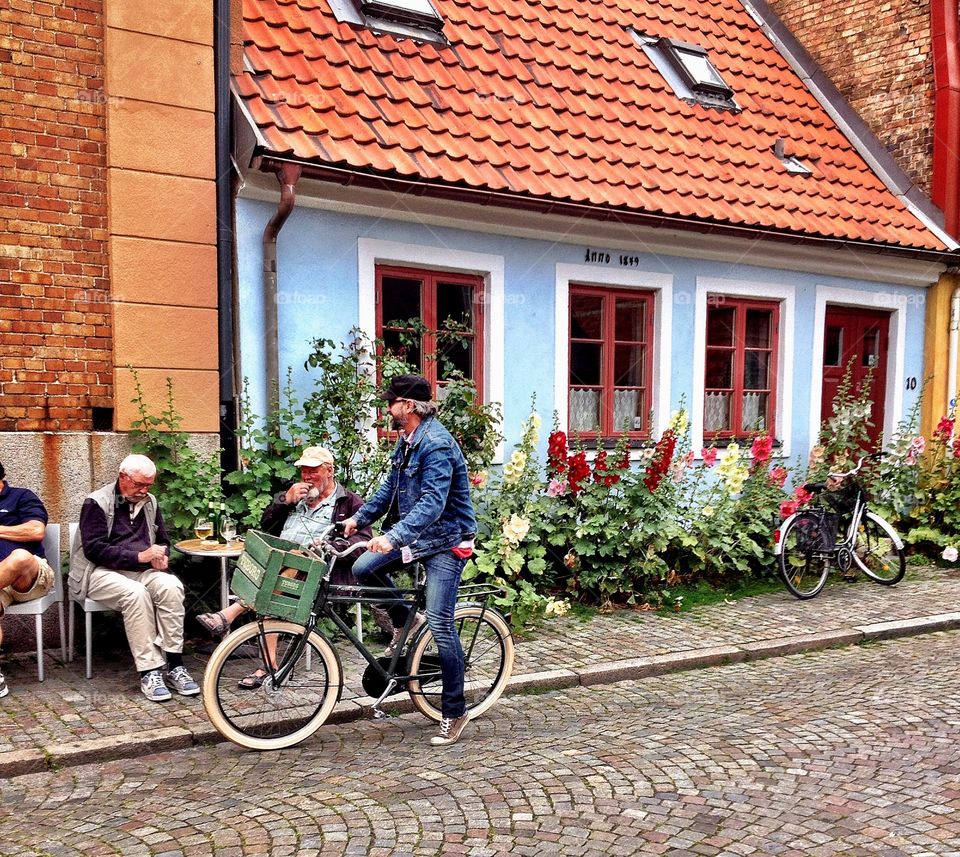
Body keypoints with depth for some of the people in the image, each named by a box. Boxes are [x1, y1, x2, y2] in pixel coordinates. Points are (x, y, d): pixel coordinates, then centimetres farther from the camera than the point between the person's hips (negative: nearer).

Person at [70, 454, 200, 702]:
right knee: (136, 593, -36)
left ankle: (174, 666, -27)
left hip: (141, 570, 5)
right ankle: (149, 672, -32)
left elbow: (163, 540, 24)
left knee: (171, 586, -28)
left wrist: (162, 556, -1)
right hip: (102, 572, -5)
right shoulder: (97, 502, -5)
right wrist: (139, 556, -23)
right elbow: (94, 549, -15)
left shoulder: (149, 502, 14)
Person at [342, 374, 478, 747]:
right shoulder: (406, 441, 7)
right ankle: (403, 622, 19)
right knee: (363, 569, -6)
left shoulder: (437, 444, -23)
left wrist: (393, 537, -41)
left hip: (446, 540, -9)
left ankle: (455, 712, 5)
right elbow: (390, 487, 18)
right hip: (415, 534, 9)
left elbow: (432, 502, -32)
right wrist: (359, 518, 10)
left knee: (439, 623, -9)